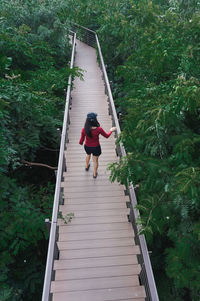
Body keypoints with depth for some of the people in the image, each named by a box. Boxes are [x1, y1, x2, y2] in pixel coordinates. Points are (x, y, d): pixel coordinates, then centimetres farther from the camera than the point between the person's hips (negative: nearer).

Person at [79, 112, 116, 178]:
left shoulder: (84, 129, -26)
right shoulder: (99, 129, -29)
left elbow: (81, 140, -14)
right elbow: (106, 136, -11)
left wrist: (80, 143, 11)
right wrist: (111, 130, 9)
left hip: (87, 147, 2)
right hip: (96, 147, -2)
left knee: (88, 155, 36)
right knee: (95, 161, 23)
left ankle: (87, 167, 63)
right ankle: (95, 174, 45)